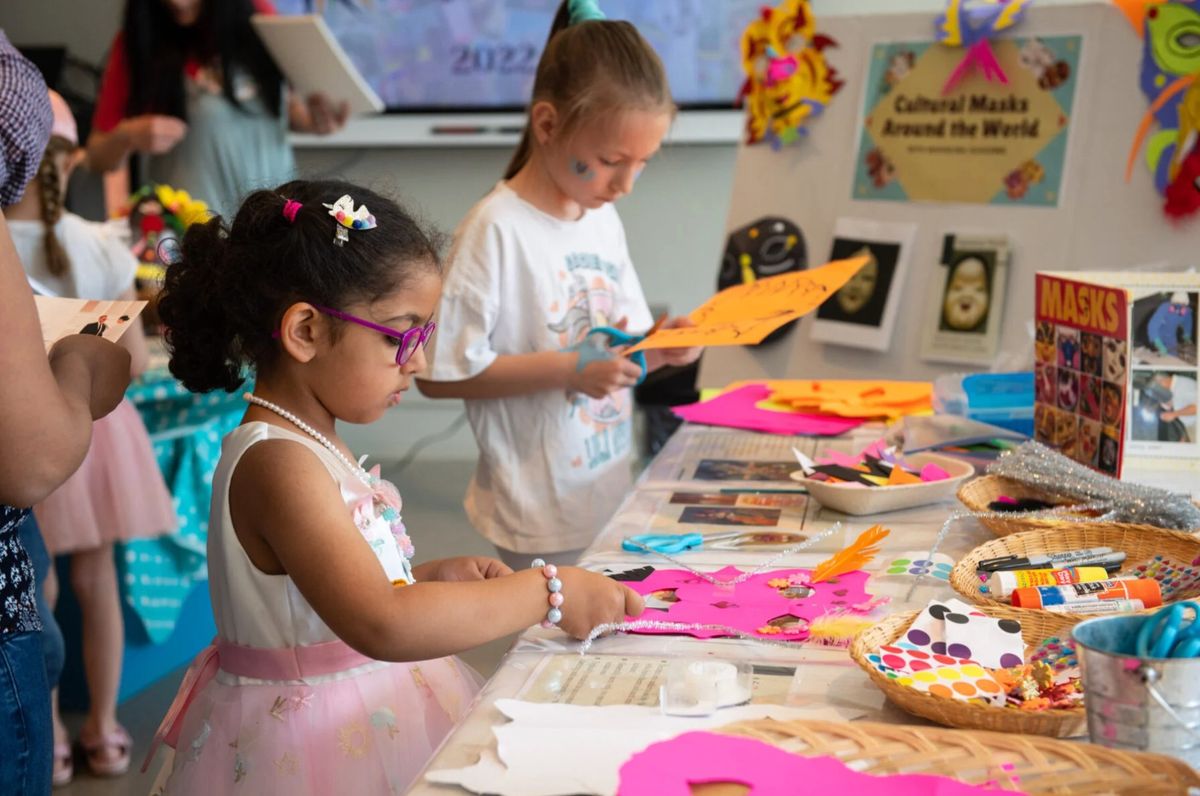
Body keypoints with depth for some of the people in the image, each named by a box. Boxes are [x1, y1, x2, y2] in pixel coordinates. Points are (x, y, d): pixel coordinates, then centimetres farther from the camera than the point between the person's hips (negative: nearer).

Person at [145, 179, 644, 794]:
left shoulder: (311, 443, 6)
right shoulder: (278, 465, -23)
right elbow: (382, 626, -33)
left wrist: (426, 579, 3)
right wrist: (546, 593, -27)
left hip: (366, 718, 9)